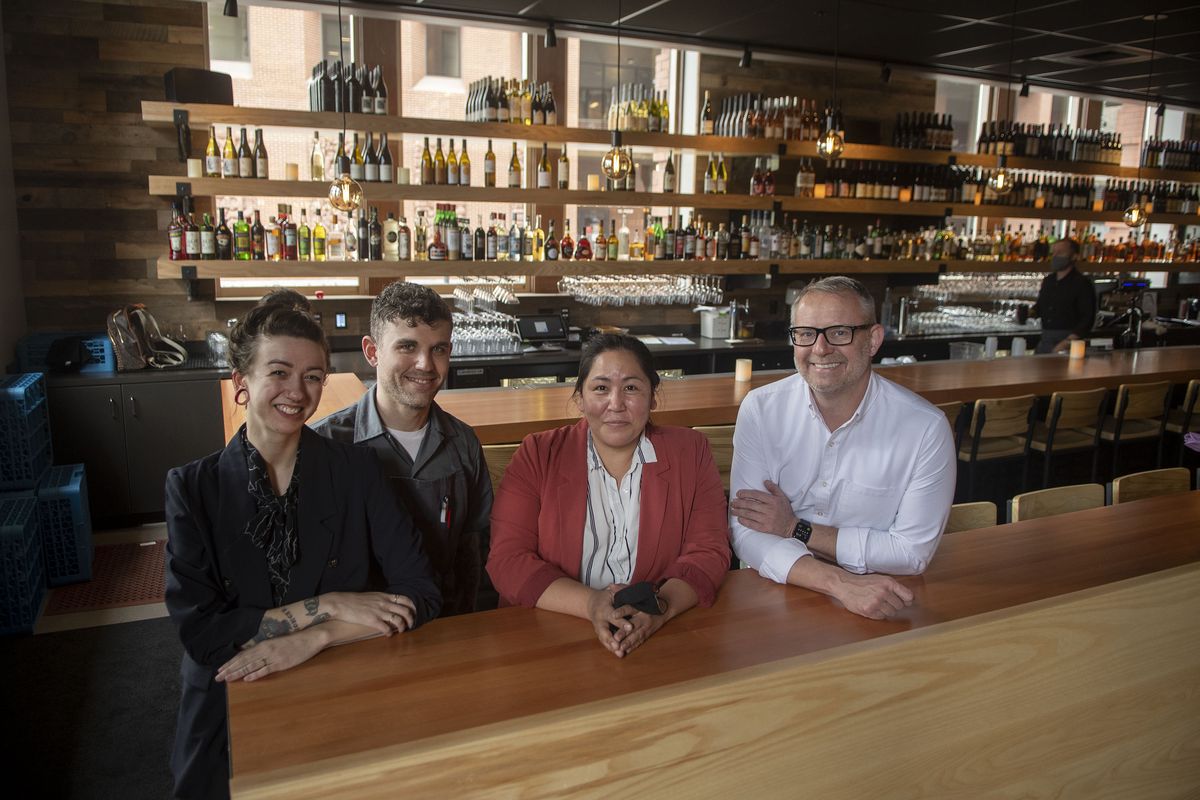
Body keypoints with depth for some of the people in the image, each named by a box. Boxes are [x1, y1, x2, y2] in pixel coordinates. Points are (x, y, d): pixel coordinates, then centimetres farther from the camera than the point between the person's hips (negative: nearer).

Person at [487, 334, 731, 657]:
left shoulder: (690, 452, 6)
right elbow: (507, 560, -5)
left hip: (663, 642, 0)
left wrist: (662, 606, -21)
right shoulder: (537, 455, 2)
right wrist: (591, 604, -21)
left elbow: (709, 552, 0)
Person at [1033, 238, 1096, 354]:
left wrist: (1067, 342, -22)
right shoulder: (1048, 280, 12)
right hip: (1045, 340, 6)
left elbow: (1087, 319, -13)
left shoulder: (1082, 283, -8)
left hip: (1070, 339, -6)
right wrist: (1030, 312, 3)